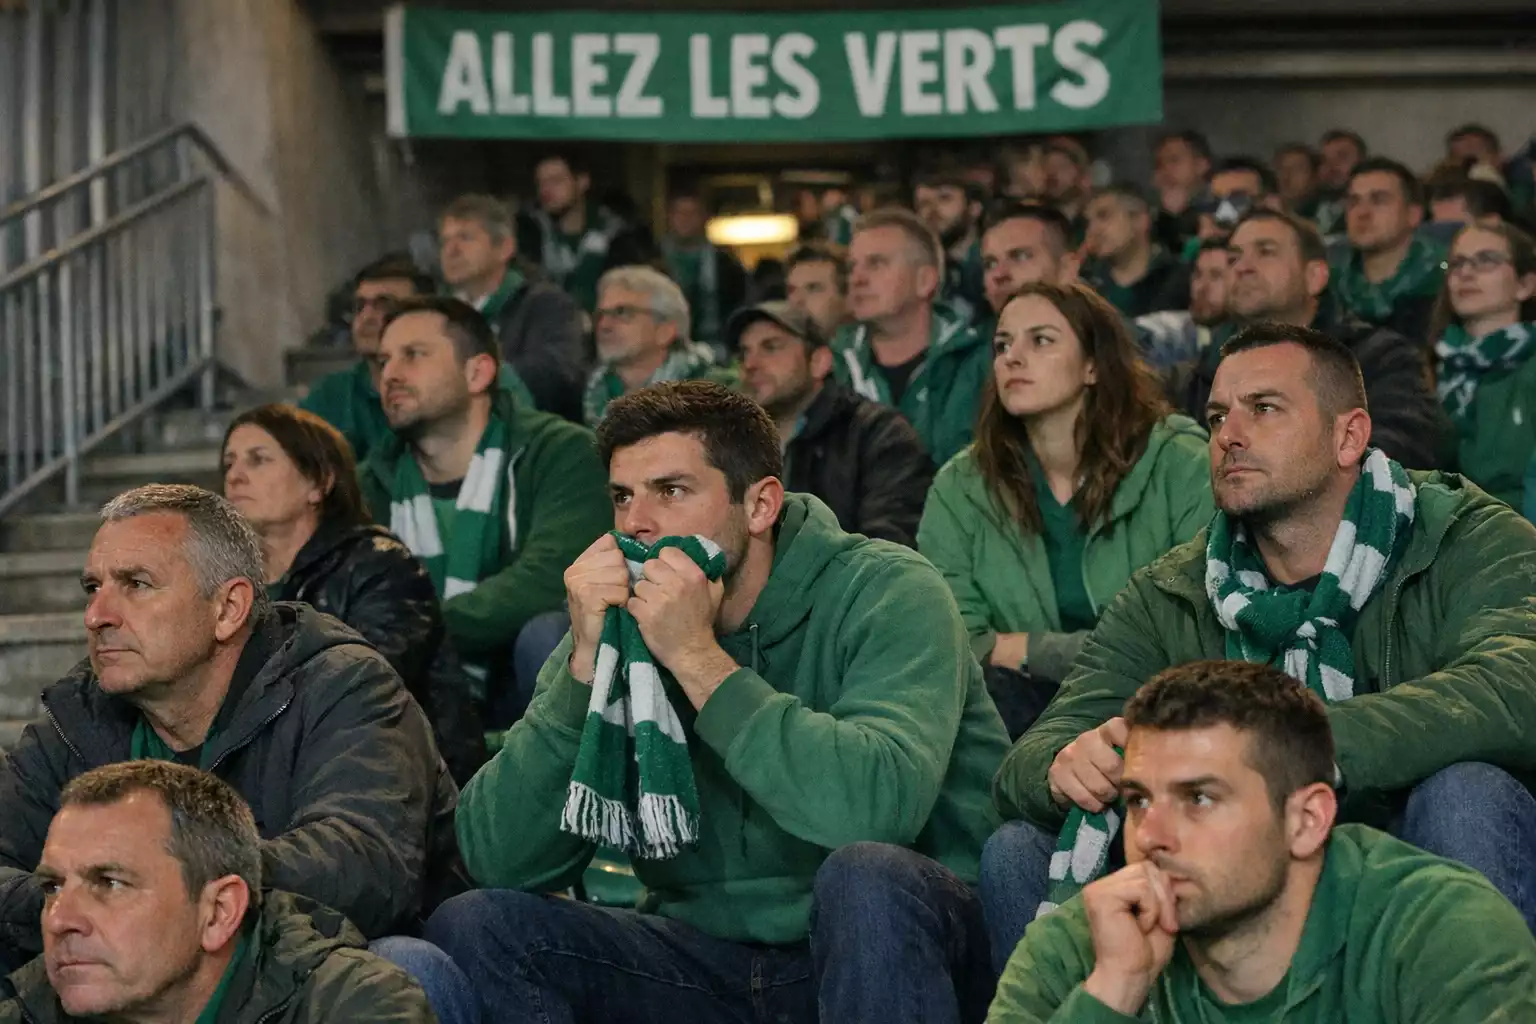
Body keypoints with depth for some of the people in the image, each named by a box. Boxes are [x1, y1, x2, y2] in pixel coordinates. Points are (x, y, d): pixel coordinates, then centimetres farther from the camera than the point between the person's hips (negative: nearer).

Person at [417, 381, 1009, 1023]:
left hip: (897, 950, -4)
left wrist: (699, 658, -25)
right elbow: (499, 861, -9)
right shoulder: (614, 624, 1)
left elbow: (879, 807, -30)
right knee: (472, 927, -13)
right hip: (712, 960, 4)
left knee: (866, 876, -36)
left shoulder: (883, 592, -11)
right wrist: (585, 664, -19)